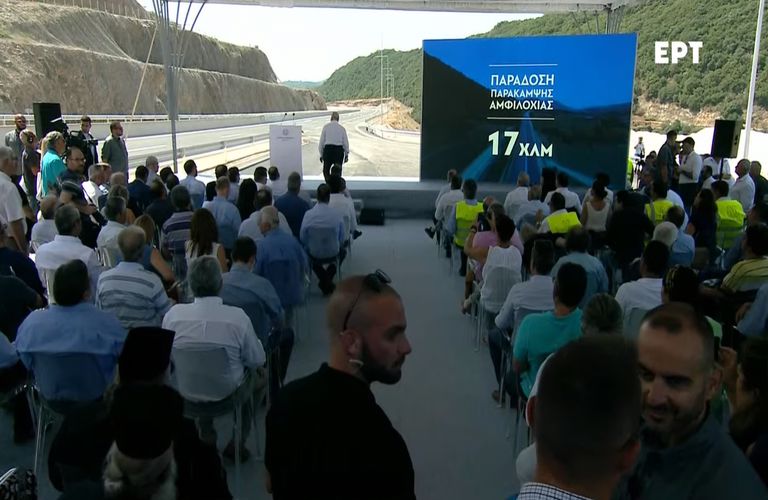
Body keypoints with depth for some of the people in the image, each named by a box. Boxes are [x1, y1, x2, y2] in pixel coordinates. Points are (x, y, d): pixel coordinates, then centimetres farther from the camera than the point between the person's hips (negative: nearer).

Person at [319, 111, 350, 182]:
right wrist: (346, 155, 18)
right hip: (339, 150, 1)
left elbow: (322, 141, 1)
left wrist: (321, 154, 10)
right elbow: (346, 142, 6)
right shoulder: (342, 128, 3)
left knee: (326, 170, 10)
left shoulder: (326, 127, 0)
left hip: (328, 149, -1)